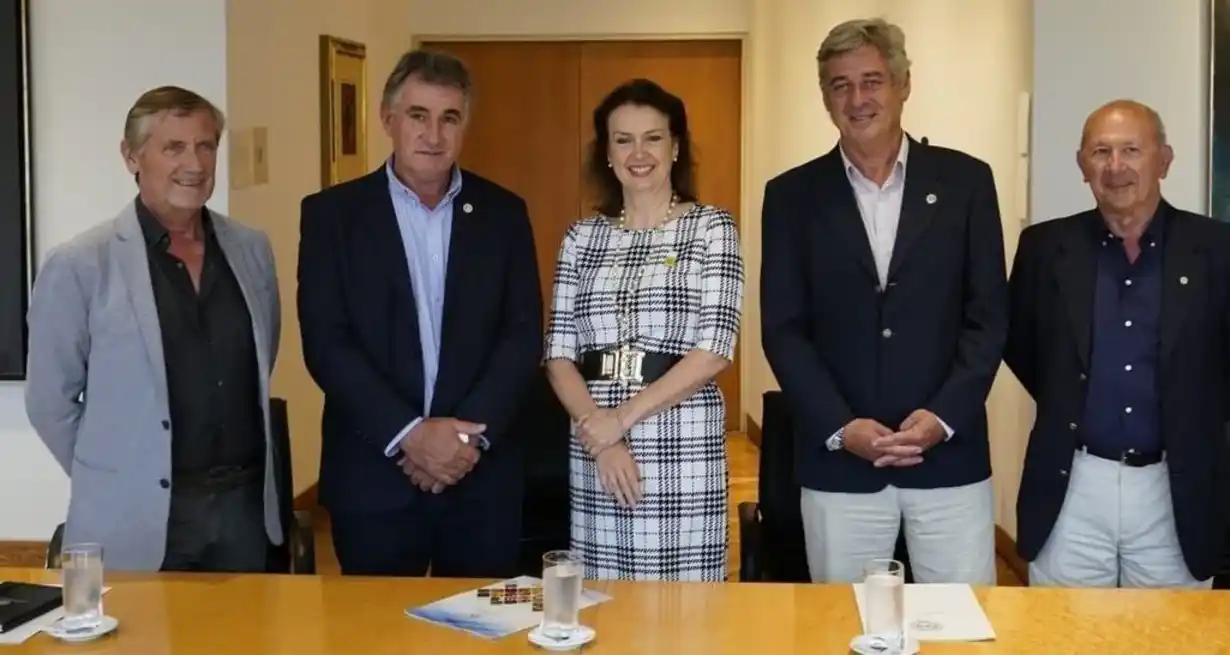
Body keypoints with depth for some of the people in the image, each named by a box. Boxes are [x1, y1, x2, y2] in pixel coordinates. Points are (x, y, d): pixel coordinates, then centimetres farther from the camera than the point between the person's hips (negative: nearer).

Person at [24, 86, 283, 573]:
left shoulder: (252, 250, 6)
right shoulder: (80, 265, -9)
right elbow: (50, 400, -3)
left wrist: (235, 472, 15)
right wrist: (111, 478, 3)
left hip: (245, 503, 4)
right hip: (137, 520, -4)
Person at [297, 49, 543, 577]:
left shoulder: (503, 213, 6)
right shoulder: (332, 213, 0)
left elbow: (524, 335, 1)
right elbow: (325, 342, -7)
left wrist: (469, 434, -11)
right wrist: (410, 434, -15)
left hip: (482, 475, 2)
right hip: (373, 475, -1)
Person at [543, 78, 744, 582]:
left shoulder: (711, 227, 0)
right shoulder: (582, 237, 9)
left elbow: (714, 350, -9)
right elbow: (559, 354, 5)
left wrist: (623, 417, -12)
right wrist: (598, 430, -11)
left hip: (684, 446, -3)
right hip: (594, 445, 3)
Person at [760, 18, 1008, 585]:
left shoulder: (965, 181, 4)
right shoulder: (792, 195, 5)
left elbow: (989, 317, 2)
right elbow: (783, 330, 1)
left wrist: (944, 417, -11)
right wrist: (841, 428, -11)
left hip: (949, 456, 0)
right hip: (837, 464, 0)